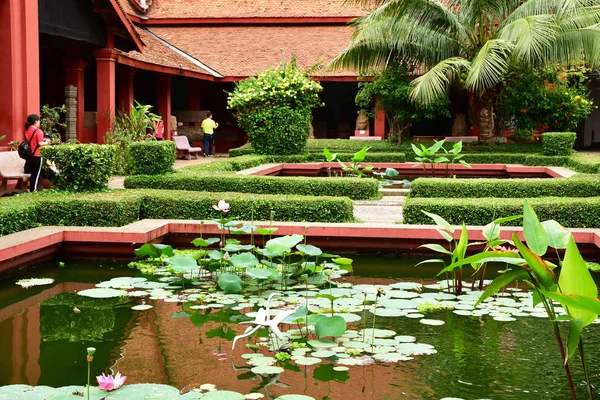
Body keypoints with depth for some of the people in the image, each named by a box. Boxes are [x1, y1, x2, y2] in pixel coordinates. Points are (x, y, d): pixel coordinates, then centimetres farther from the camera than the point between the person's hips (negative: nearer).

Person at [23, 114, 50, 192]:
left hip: (29, 155, 7)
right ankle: (33, 189, 2)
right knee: (36, 173, 1)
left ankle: (31, 188, 21)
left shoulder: (27, 130, 8)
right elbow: (40, 144, -20)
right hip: (37, 156, -7)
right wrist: (47, 142, -2)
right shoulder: (38, 131, -14)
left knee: (32, 173, 16)